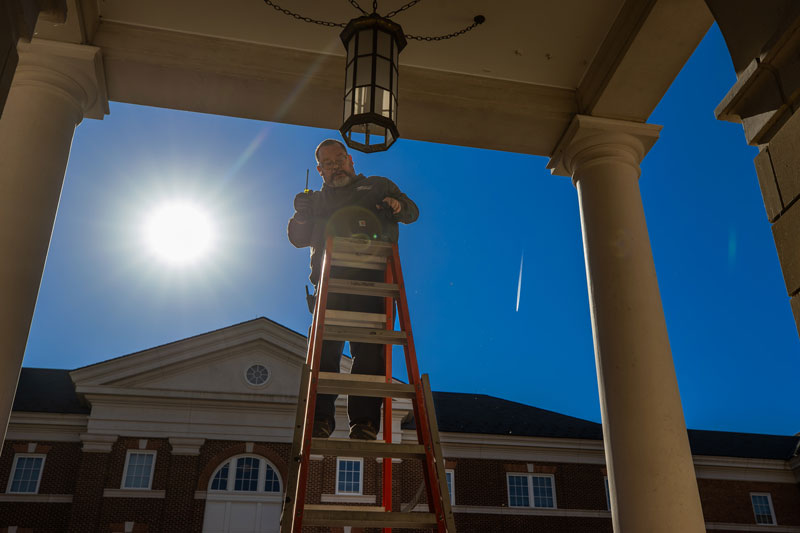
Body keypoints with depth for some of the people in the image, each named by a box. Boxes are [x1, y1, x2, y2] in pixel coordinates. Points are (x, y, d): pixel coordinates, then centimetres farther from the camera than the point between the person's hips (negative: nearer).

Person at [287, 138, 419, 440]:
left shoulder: (378, 187, 23)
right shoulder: (318, 200, 29)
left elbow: (411, 212, 15)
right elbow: (298, 239, 20)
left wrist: (397, 205, -8)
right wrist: (301, 216, -1)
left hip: (372, 279, -2)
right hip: (330, 281, 3)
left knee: (369, 349, -12)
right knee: (323, 347, -9)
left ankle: (364, 420, -14)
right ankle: (321, 417, -7)